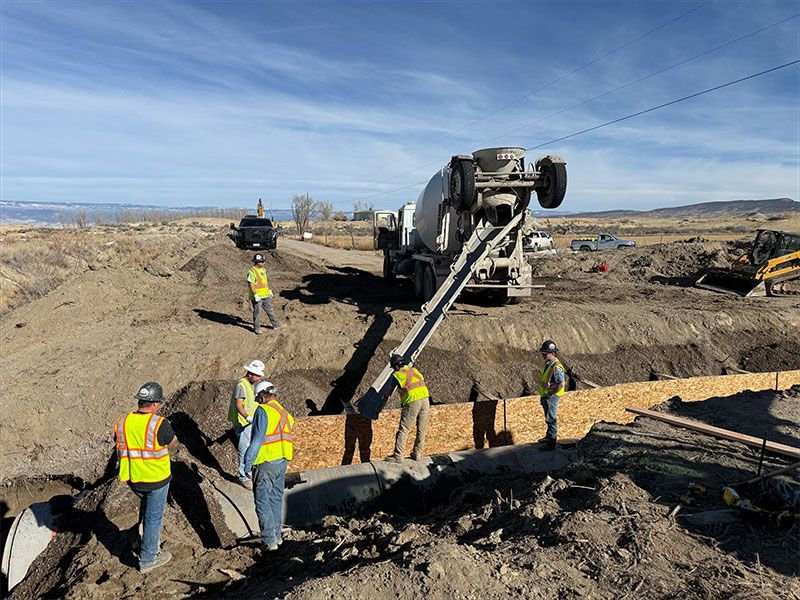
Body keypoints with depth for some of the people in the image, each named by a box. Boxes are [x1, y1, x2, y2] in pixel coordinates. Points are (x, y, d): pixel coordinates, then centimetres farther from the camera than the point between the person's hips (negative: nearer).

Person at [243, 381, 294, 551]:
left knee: (263, 502, 3)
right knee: (276, 500, 18)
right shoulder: (285, 413, 11)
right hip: (282, 462, 8)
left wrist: (247, 464, -15)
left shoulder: (263, 411, -13)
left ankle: (269, 541, 6)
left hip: (265, 464, -7)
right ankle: (277, 536, 28)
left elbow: (257, 440, -19)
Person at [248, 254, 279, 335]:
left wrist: (269, 290, 18)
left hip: (265, 295, 8)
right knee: (257, 312, 4)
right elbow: (250, 284, -22)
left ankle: (275, 325, 26)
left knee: (269, 310, 16)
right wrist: (255, 295, -24)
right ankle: (257, 328, 17)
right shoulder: (252, 272, -19)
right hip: (257, 296, -8)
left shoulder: (263, 270, 8)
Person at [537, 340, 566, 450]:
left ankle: (551, 443, 9)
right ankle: (550, 436, 39)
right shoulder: (548, 363, 4)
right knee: (548, 417, 22)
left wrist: (550, 395, -23)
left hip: (552, 397, -9)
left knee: (551, 419, 0)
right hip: (545, 395, 9)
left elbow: (562, 384, -26)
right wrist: (542, 395, 17)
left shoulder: (556, 367, -26)